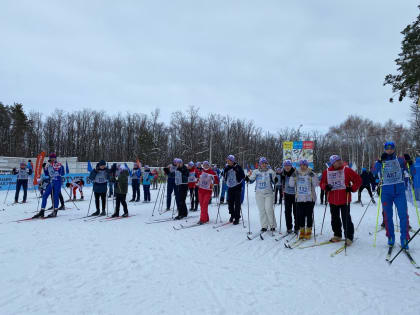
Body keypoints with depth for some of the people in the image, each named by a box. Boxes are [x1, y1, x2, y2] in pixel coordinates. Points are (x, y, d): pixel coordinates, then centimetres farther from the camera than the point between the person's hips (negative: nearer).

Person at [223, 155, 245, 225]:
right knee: (230, 202, 10)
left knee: (237, 203, -2)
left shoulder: (238, 167, -8)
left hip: (237, 187, -5)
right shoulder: (227, 168, 8)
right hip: (230, 187, 5)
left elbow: (243, 176, -14)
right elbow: (224, 176, 14)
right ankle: (232, 215, 29)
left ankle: (237, 218, 6)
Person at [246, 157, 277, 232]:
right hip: (259, 194, 2)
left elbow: (274, 181, 7)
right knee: (262, 210, 4)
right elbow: (251, 180, 5)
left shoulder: (270, 171, 4)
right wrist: (248, 177, -15)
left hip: (269, 193, -1)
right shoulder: (256, 172, 5)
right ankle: (264, 226, 13)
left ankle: (272, 225, 9)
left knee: (269, 209, -7)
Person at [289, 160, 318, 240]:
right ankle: (302, 231, 18)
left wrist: (312, 176, -20)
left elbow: (316, 184, -11)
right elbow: (291, 184, 1)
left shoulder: (311, 174, 0)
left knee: (309, 215, 2)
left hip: (310, 198, -2)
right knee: (300, 215, 5)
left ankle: (308, 231, 15)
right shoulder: (296, 174, 6)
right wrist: (293, 177, -11)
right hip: (299, 199, 2)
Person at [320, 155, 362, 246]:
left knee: (346, 219, -3)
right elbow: (322, 183, 13)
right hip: (332, 200, 4)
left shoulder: (346, 170, -4)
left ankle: (349, 237, 9)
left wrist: (352, 189, -9)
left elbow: (358, 180, 0)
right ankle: (337, 235, 29)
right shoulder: (327, 172, 3)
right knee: (334, 219, 14)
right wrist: (326, 187, -7)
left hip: (344, 200, -4)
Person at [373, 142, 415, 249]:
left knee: (403, 215, -7)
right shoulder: (380, 162, 6)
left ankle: (404, 239, 3)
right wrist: (380, 161, -24)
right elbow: (374, 171, -11)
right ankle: (390, 237, 20)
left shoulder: (400, 160, 7)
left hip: (399, 191, 0)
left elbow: (413, 172, 4)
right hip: (386, 192, 0)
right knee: (388, 216, 6)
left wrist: (409, 162, -13)